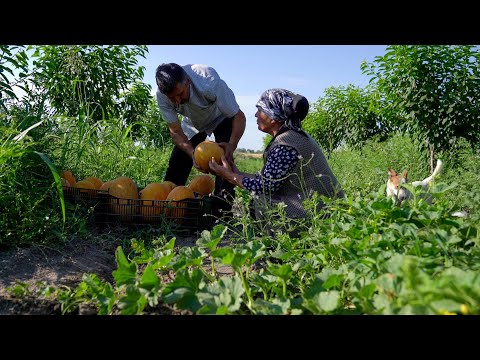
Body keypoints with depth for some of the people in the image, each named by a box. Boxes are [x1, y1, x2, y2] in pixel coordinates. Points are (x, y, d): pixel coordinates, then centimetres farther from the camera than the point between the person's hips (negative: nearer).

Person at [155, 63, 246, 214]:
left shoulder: (210, 83, -40)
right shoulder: (162, 95, -29)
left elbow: (239, 116, -32)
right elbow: (176, 132, -22)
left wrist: (231, 145, -50)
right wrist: (193, 154, -42)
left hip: (221, 119, -3)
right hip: (193, 122, 4)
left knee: (224, 158, -25)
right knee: (176, 164, -5)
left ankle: (222, 212, -18)